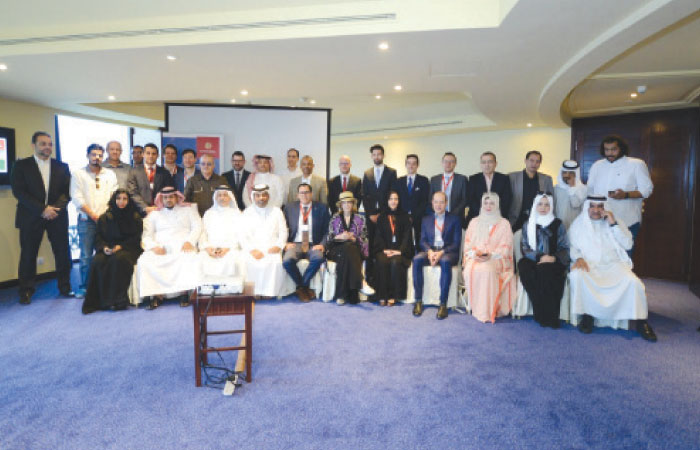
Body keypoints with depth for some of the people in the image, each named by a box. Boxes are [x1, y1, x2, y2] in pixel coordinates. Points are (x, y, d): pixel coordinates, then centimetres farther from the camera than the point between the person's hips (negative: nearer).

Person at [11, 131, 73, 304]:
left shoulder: (62, 167, 10)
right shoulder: (21, 165, 4)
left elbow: (67, 192, 5)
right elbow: (18, 191, -5)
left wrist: (55, 208, -12)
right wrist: (42, 209, -15)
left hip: (57, 216, 2)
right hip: (31, 217, -2)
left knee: (63, 254, 2)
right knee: (28, 255, 3)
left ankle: (65, 287, 15)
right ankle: (26, 291, 14)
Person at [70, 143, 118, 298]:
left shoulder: (110, 174, 13)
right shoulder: (78, 174, 5)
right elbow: (77, 199, -3)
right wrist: (94, 216, -8)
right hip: (86, 221, -2)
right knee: (86, 256, -1)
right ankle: (84, 287, 10)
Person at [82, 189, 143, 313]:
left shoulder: (135, 218, 10)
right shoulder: (104, 218, 17)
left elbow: (136, 239, 3)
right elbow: (98, 238, 12)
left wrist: (121, 246, -13)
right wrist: (104, 247, -10)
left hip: (128, 249, -3)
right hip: (107, 250, 3)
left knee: (119, 259, -36)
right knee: (98, 261, -30)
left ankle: (116, 299, -33)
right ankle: (101, 300, -27)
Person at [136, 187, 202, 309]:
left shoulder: (188, 209, 21)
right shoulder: (154, 214, 25)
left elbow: (197, 227, 8)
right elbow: (147, 235, 14)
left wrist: (189, 241, -11)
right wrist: (154, 246, -7)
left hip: (182, 247, -2)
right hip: (160, 249, 2)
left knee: (189, 258, -36)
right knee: (144, 261, -27)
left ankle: (184, 292, -33)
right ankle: (153, 295, -24)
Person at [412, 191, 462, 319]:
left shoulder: (454, 219, 10)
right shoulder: (426, 219, 19)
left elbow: (456, 243, 0)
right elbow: (422, 240, 10)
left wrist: (442, 252, -16)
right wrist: (430, 251, -12)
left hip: (448, 252, -2)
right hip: (430, 250, 3)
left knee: (445, 261, -38)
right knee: (417, 259, -31)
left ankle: (443, 304, -34)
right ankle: (418, 301, -24)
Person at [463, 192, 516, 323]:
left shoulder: (504, 224, 12)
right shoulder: (474, 222, 20)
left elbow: (505, 248, 3)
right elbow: (468, 243, 13)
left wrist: (490, 256, -15)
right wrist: (474, 254, -9)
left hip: (495, 259, -2)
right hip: (475, 258, 2)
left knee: (487, 270, -36)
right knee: (471, 270, -32)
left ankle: (488, 311, -29)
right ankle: (476, 308, -19)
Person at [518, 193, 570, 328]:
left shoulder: (558, 224, 9)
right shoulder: (528, 224, 13)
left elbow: (564, 248, 4)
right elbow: (525, 247, 5)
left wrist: (554, 258, -16)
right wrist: (539, 257, -13)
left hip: (553, 262, -2)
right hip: (533, 261, 2)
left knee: (543, 269, -35)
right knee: (523, 266, -32)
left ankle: (549, 316, -27)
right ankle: (541, 313, -28)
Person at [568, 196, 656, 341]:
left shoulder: (616, 221, 15)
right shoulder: (578, 224, 14)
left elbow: (628, 244, 3)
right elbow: (573, 247, 8)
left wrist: (613, 224, -6)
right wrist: (578, 258, -15)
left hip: (613, 264, 1)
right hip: (588, 265, -1)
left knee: (633, 281, -29)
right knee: (576, 276, -35)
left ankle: (641, 322, -12)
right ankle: (587, 315, -19)